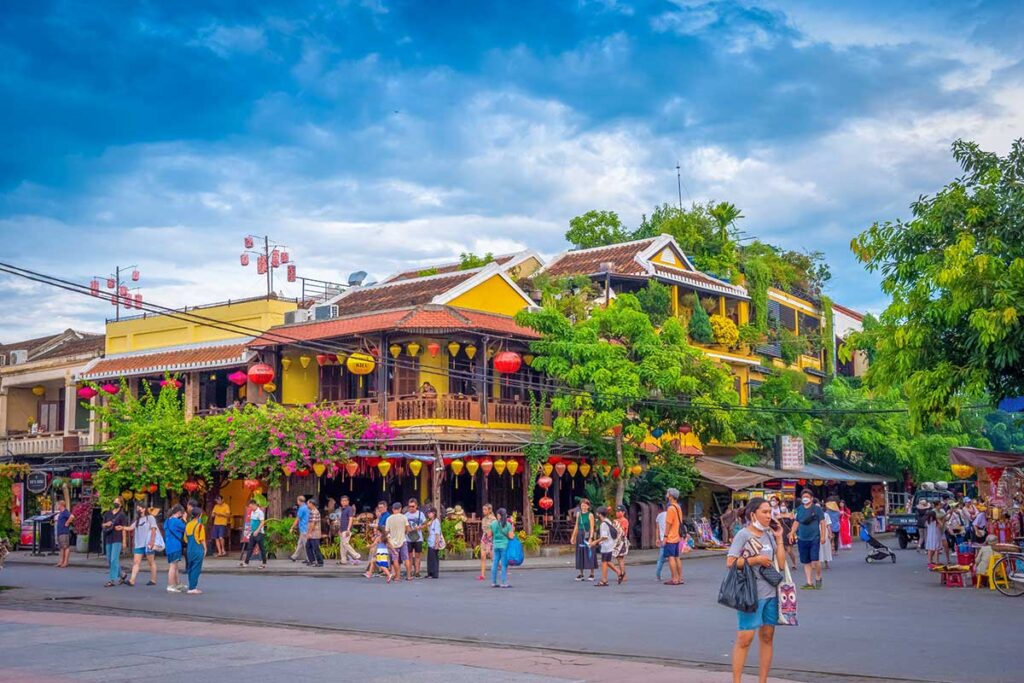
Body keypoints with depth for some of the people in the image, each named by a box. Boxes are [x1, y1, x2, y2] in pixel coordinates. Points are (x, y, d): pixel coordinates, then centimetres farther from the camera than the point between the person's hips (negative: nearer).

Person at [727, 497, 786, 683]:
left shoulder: (770, 535, 11)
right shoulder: (743, 535, -7)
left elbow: (781, 564, 7)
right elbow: (730, 562, -14)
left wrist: (779, 538, 5)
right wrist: (756, 559, -14)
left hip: (771, 593, 6)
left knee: (767, 637, 9)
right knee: (745, 638, -6)